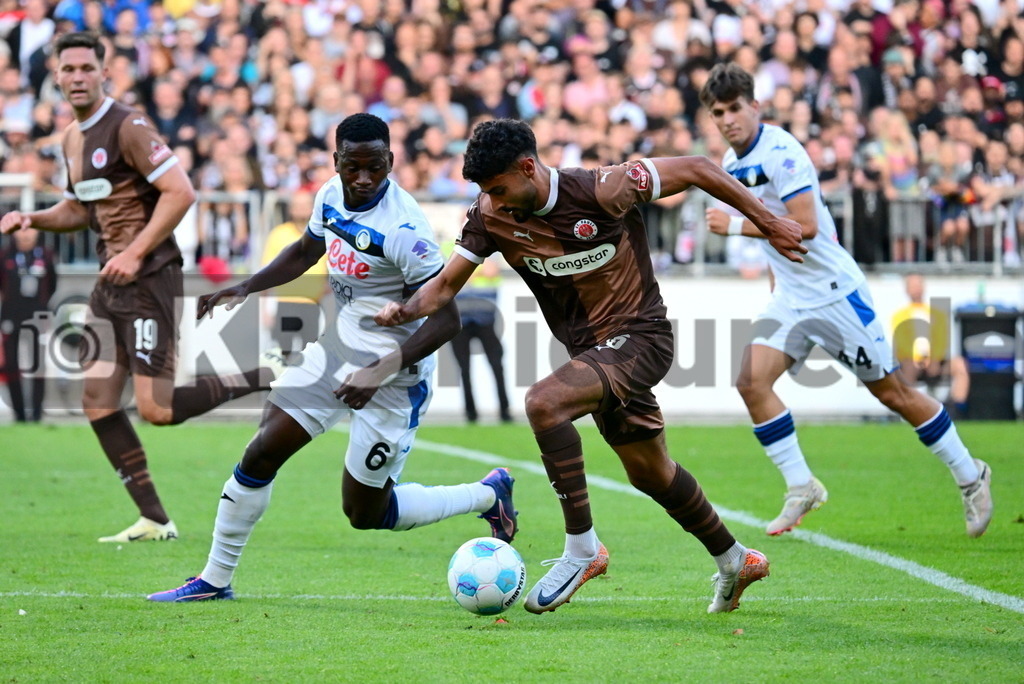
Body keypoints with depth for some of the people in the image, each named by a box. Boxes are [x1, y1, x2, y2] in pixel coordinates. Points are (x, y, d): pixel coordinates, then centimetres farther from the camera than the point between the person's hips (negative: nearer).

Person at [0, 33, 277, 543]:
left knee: (156, 410, -14)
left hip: (149, 277, -9)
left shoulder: (127, 127, -12)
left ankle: (266, 375, 2)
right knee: (97, 402, 1)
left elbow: (180, 193, -19)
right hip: (111, 283, 9)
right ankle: (154, 521, 6)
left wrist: (135, 254, -21)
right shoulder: (72, 138, 15)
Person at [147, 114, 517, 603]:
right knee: (261, 454, 1)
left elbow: (446, 319, -26)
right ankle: (214, 581, 15)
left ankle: (489, 494, 22)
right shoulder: (332, 196, -3)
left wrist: (381, 372, -34)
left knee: (365, 515, 2)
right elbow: (305, 251, 18)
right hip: (339, 346, 7)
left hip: (395, 373, -7)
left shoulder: (404, 230, -27)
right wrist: (244, 290, 6)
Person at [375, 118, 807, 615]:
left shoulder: (602, 191, -22)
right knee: (649, 472, 17)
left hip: (640, 336, -7)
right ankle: (735, 561, 39)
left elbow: (696, 169, -14)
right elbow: (448, 282, -2)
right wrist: (404, 311, -24)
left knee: (544, 402, -29)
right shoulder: (490, 218, -7)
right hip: (590, 349, 7)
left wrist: (767, 223, -8)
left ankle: (582, 549, -20)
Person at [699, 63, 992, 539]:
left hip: (835, 292, -7)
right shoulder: (731, 164, 7)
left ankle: (970, 476, 19)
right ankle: (801, 489, -4)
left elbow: (805, 225, -29)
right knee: (751, 382, -12)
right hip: (790, 298, 7)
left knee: (891, 392, 3)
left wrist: (737, 226, -27)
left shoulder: (780, 152, -20)